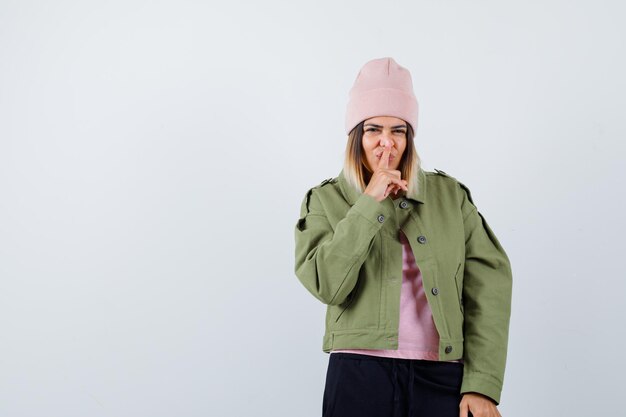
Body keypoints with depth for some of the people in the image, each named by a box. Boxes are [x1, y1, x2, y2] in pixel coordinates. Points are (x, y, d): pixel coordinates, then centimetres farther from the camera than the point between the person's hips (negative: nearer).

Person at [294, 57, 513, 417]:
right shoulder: (326, 200, 3)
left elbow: (490, 284, 0)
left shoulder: (450, 195, 6)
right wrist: (369, 204, -12)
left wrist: (482, 384, -8)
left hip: (443, 377, 2)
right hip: (360, 375, -1)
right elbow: (327, 285, -11)